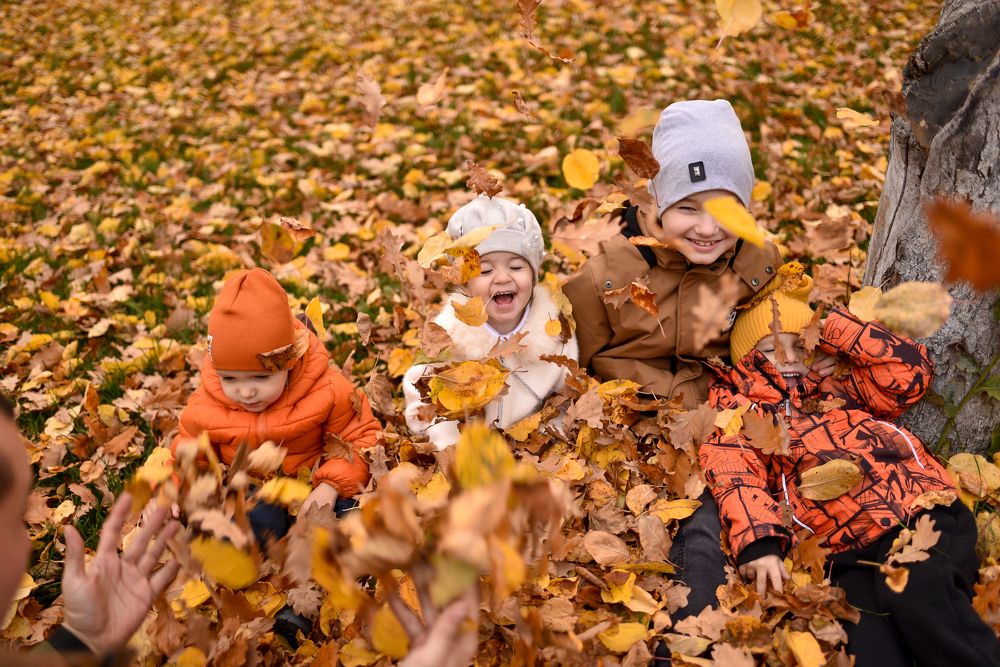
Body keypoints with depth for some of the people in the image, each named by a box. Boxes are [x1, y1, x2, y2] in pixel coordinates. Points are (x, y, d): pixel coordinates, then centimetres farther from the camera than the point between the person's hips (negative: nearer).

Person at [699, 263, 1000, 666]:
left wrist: (831, 329, 20)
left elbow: (909, 369, 16)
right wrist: (757, 542, -20)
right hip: (847, 554, -2)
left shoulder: (838, 388, 30)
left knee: (916, 592, -31)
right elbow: (734, 476, -1)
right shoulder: (743, 414, 19)